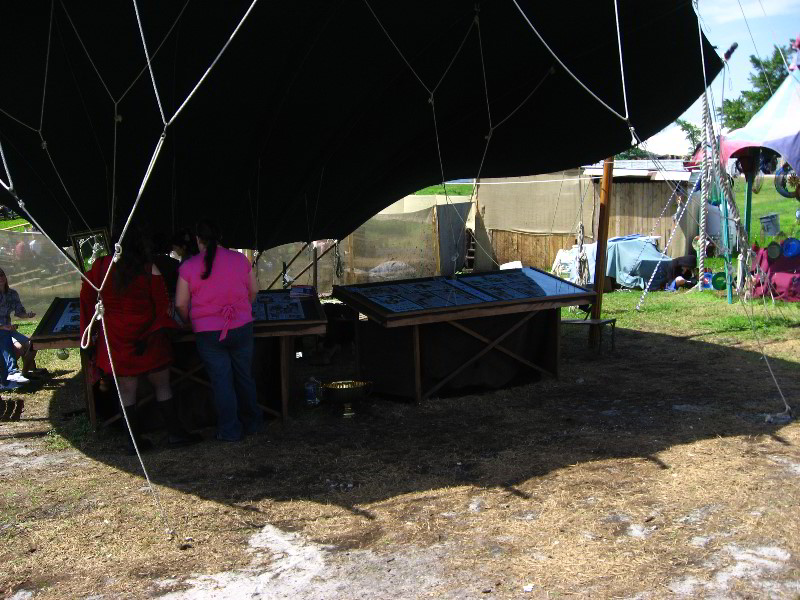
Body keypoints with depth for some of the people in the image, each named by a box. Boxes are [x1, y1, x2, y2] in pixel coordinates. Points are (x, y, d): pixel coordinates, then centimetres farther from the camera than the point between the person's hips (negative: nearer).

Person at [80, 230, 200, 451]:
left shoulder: (101, 266, 0)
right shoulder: (149, 270, -7)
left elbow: (87, 297, 7)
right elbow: (162, 305, -4)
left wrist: (89, 328, 18)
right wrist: (158, 328, 12)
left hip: (116, 340, 3)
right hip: (148, 339, -3)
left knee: (127, 389, 8)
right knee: (162, 385, 8)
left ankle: (134, 439, 11)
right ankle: (175, 432, 12)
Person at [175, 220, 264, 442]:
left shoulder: (188, 267, -8)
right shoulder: (240, 259, -2)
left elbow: (180, 304, -5)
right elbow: (254, 291, 10)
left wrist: (189, 321, 16)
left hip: (208, 333, -2)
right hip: (242, 328, 2)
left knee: (221, 382, 7)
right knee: (245, 377, 17)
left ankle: (230, 430, 13)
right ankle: (253, 423, 28)